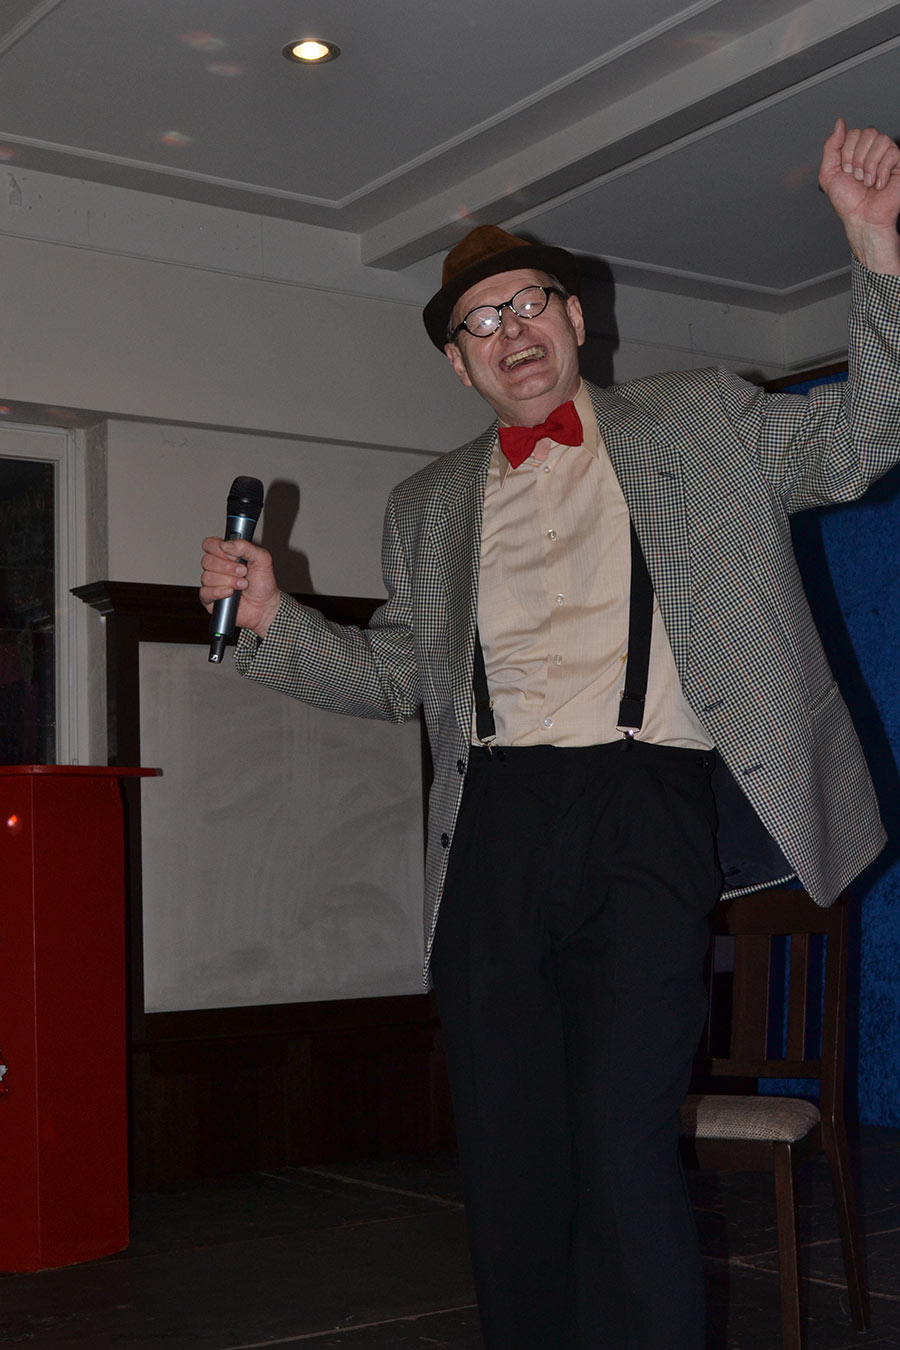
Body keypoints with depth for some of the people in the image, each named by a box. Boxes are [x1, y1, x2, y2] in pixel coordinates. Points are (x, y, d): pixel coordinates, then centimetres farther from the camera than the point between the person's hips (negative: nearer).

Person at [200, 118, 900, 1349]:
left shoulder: (697, 425, 15)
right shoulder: (429, 505, 22)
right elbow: (395, 673, 21)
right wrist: (271, 619, 4)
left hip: (648, 804, -3)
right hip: (497, 822, 3)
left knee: (624, 1143, -14)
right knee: (508, 1155, 6)